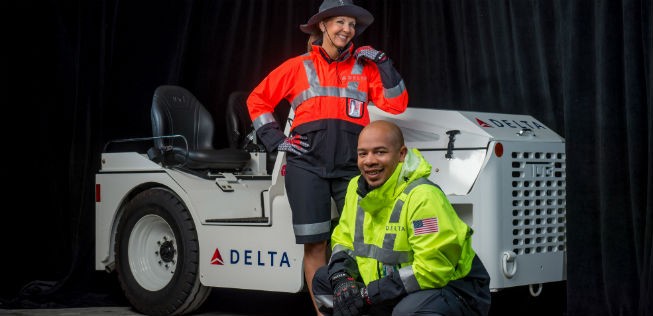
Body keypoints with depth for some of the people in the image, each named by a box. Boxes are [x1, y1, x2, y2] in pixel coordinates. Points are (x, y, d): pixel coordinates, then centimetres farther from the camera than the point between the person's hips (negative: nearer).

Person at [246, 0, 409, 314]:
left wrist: (384, 65, -1)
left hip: (352, 166, 1)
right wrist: (275, 139, 5)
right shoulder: (299, 66, 11)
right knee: (314, 243, -2)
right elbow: (257, 99, 16)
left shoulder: (364, 67, 13)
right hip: (307, 165, -1)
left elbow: (396, 105, 6)